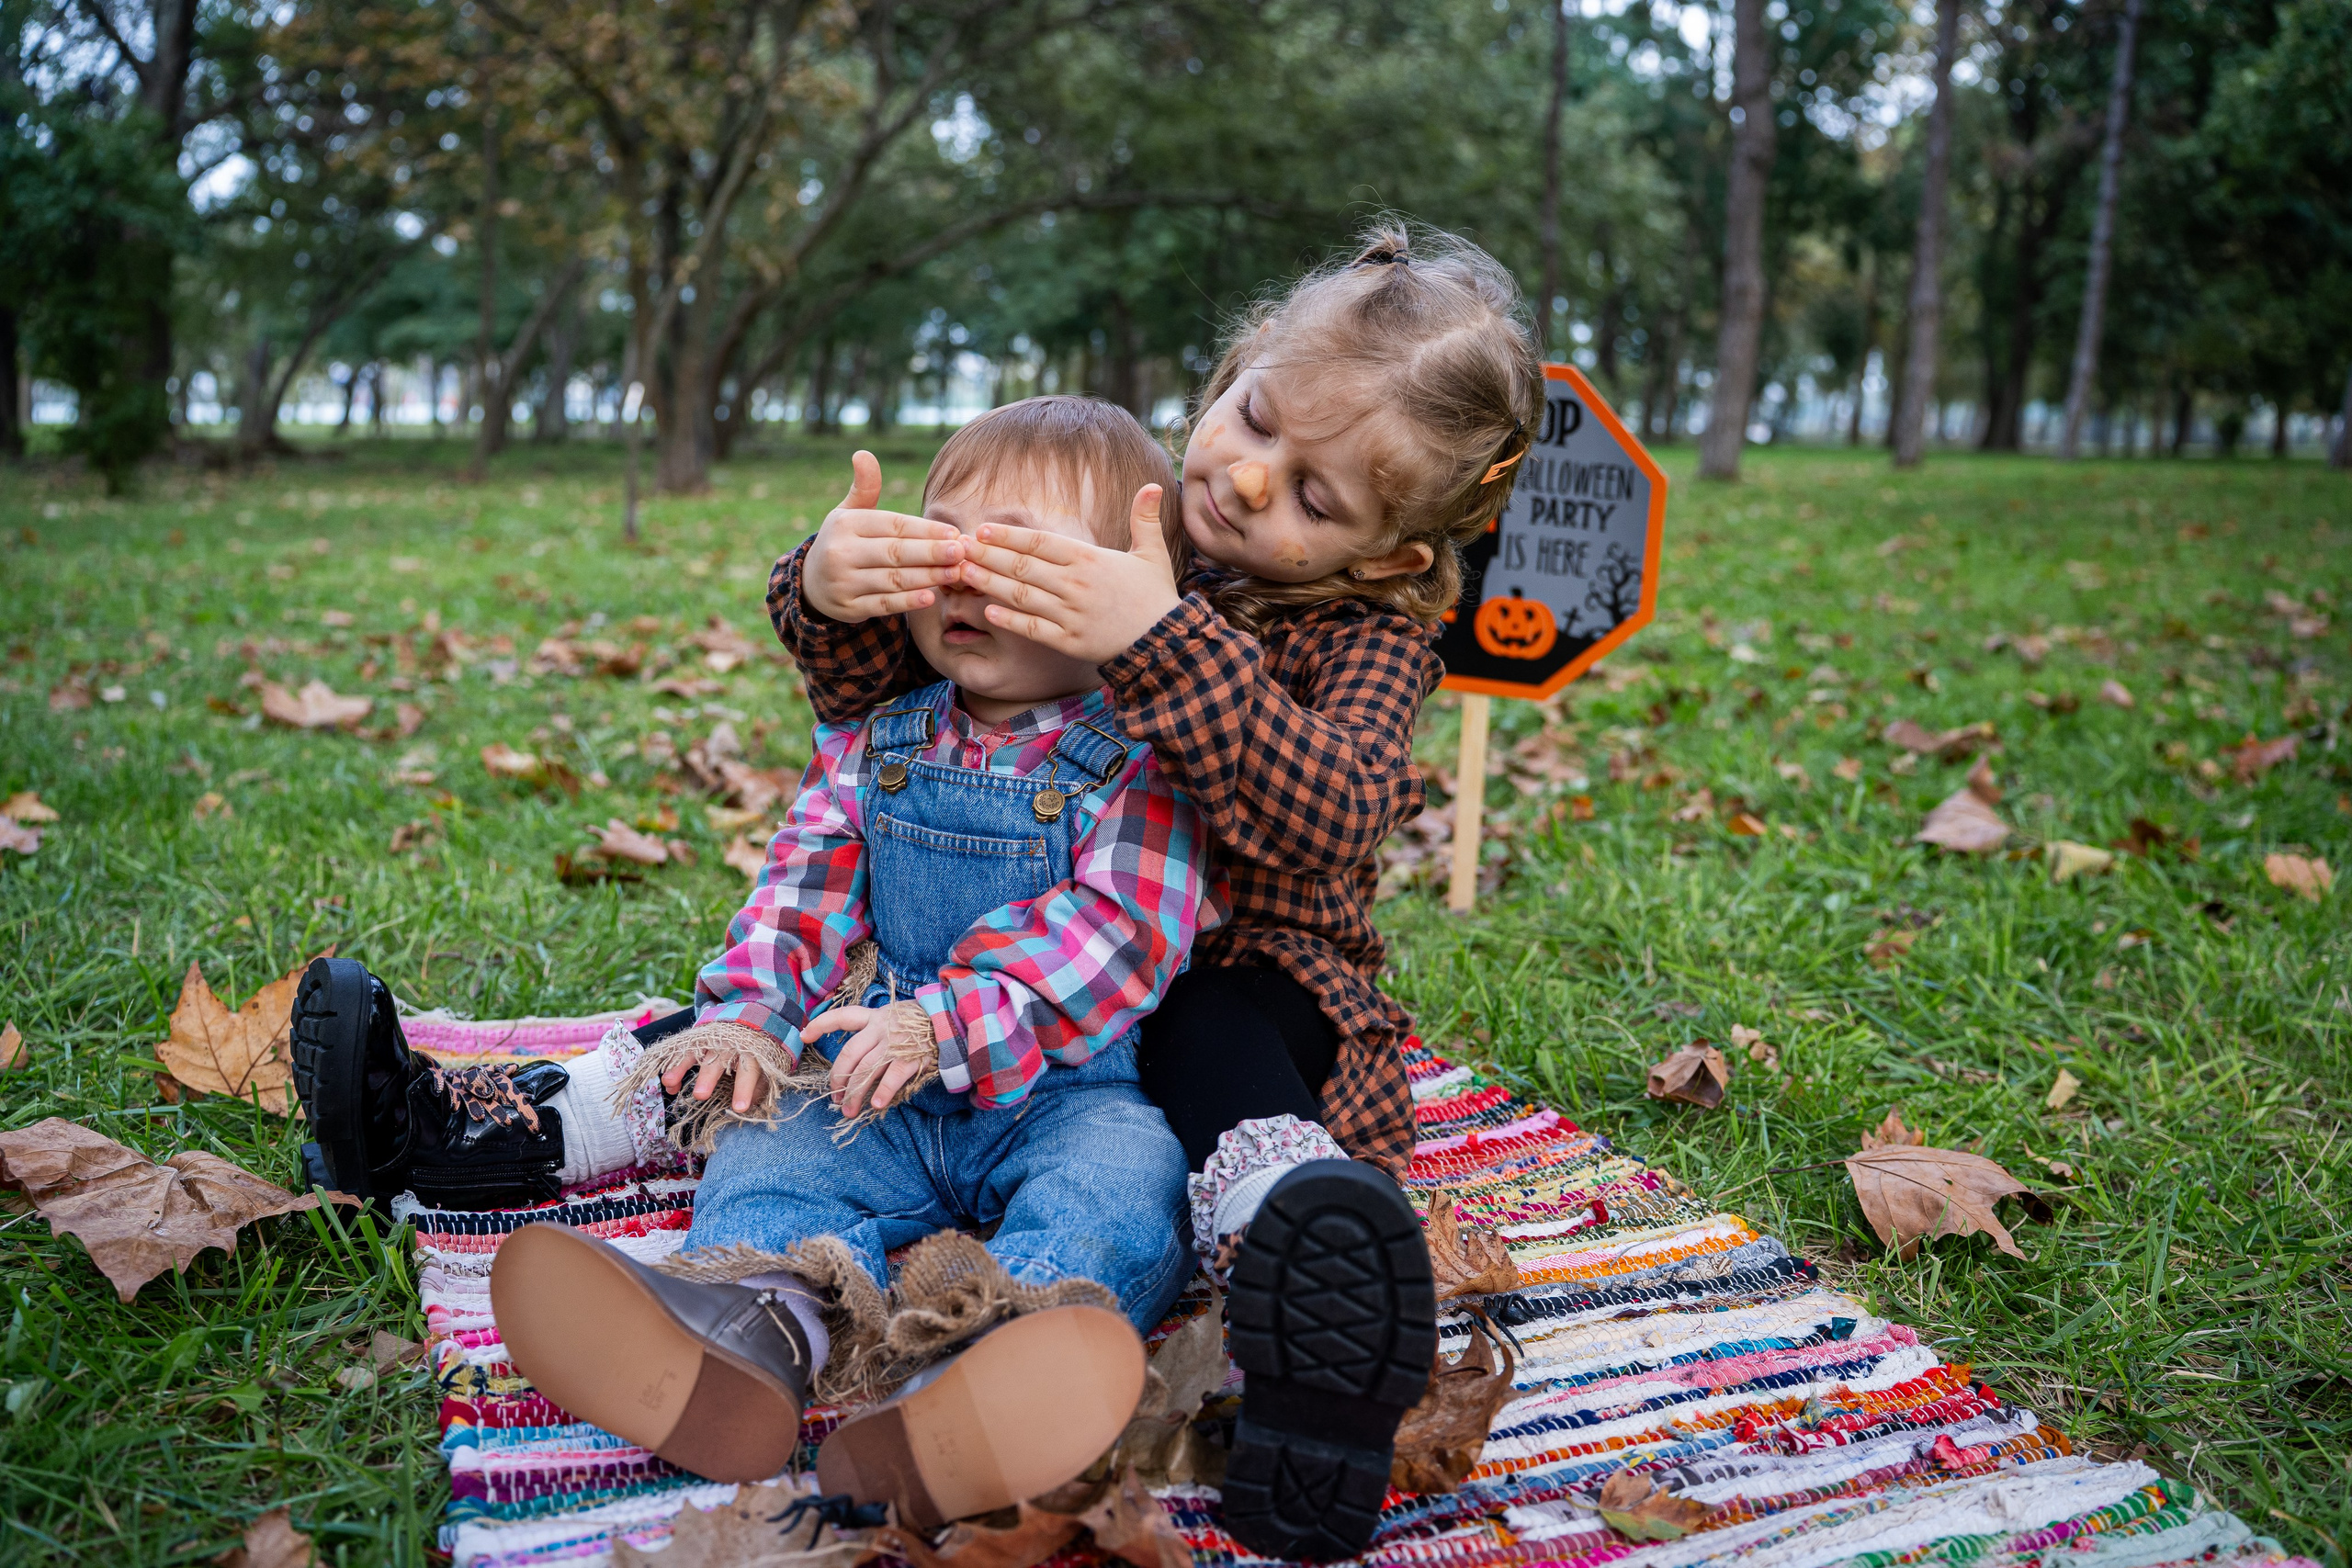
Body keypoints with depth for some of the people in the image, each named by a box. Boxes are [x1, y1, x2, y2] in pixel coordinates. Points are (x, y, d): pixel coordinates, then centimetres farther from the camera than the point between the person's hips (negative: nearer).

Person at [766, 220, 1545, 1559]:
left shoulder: (1370, 636, -8)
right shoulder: (1098, 529, 0)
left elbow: (1323, 818, -31)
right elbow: (884, 687, -3)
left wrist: (1166, 644, -43)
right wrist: (836, 598, -27)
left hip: (1251, 967, -5)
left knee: (1216, 1041, -41)